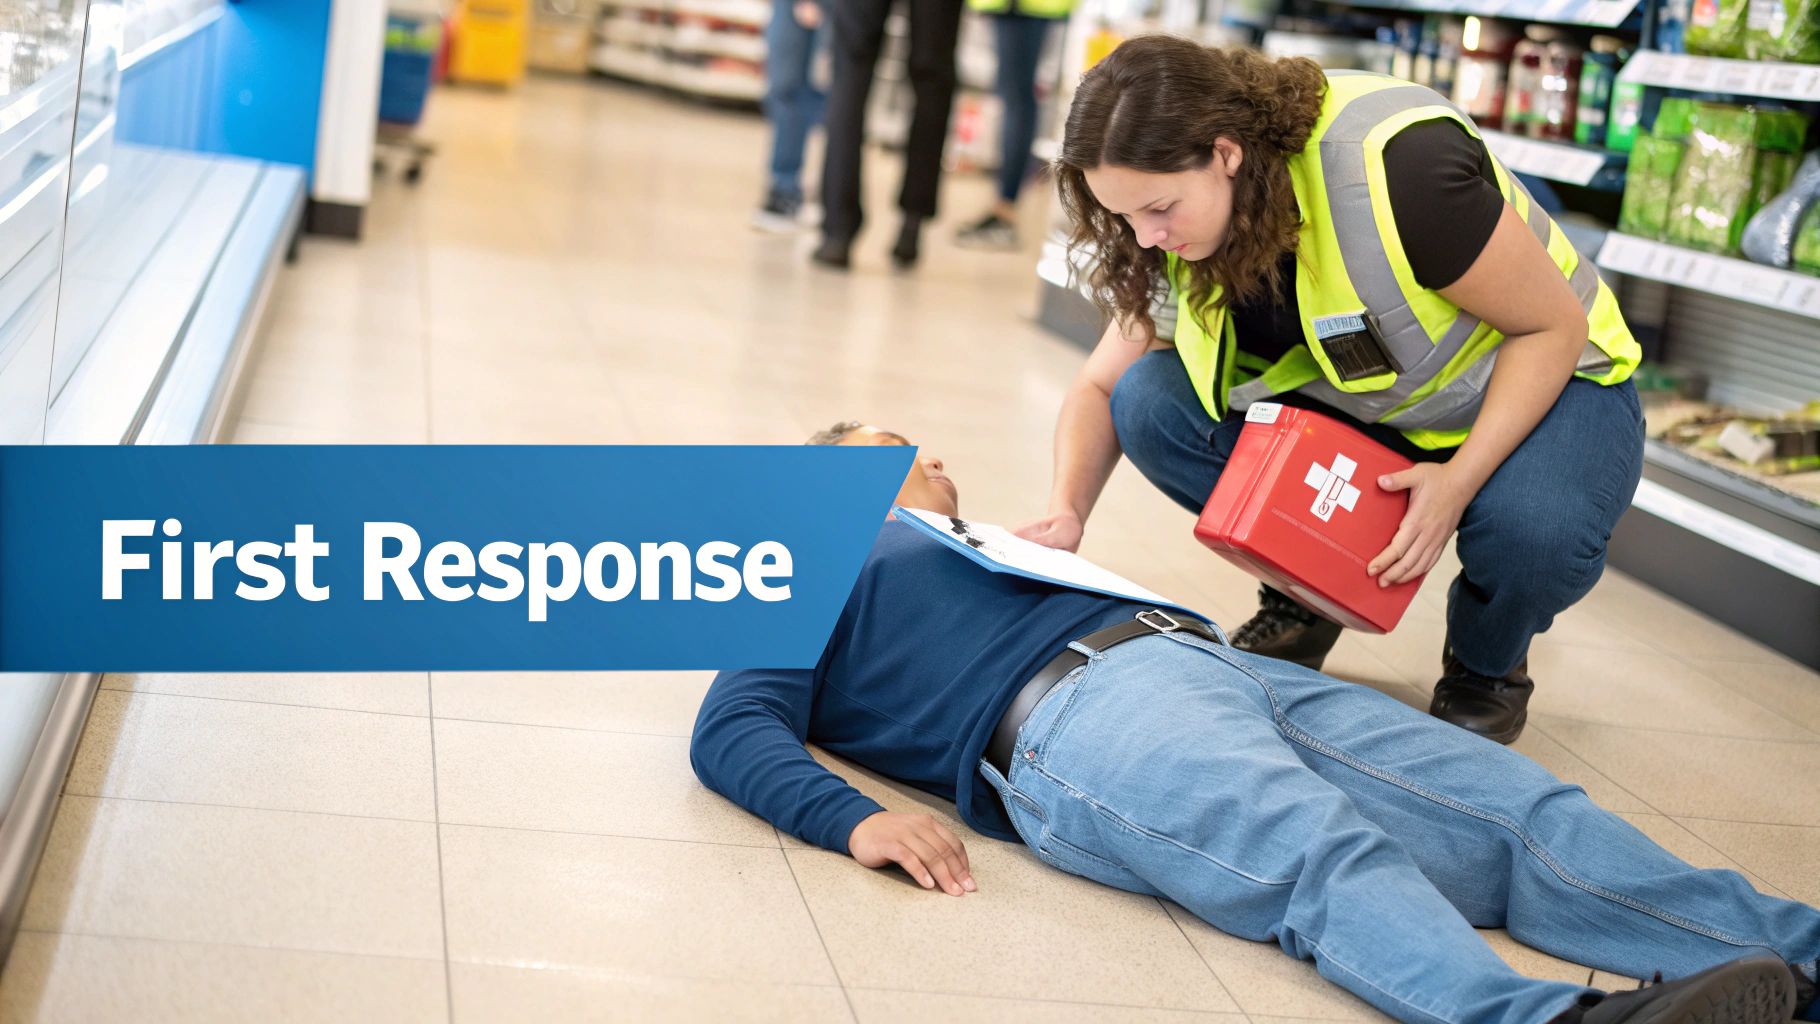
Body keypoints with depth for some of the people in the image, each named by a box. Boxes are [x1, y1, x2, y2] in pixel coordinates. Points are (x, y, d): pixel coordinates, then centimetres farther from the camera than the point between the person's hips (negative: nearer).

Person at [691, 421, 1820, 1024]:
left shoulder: (984, 557, 41)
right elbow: (732, 733, 4)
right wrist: (853, 818, -15)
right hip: (1069, 709, -7)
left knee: (1526, 816, -12)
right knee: (1327, 854, -36)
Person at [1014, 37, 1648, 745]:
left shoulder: (1400, 164, -34)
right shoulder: (1184, 228, -14)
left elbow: (1553, 326, -22)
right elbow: (1101, 386, -4)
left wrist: (1458, 481, -32)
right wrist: (1066, 512, -23)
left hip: (1540, 384, -4)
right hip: (1359, 408, 5)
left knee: (1533, 530, -39)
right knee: (1151, 403, -20)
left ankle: (1486, 668, -1)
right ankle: (1304, 602, 4)